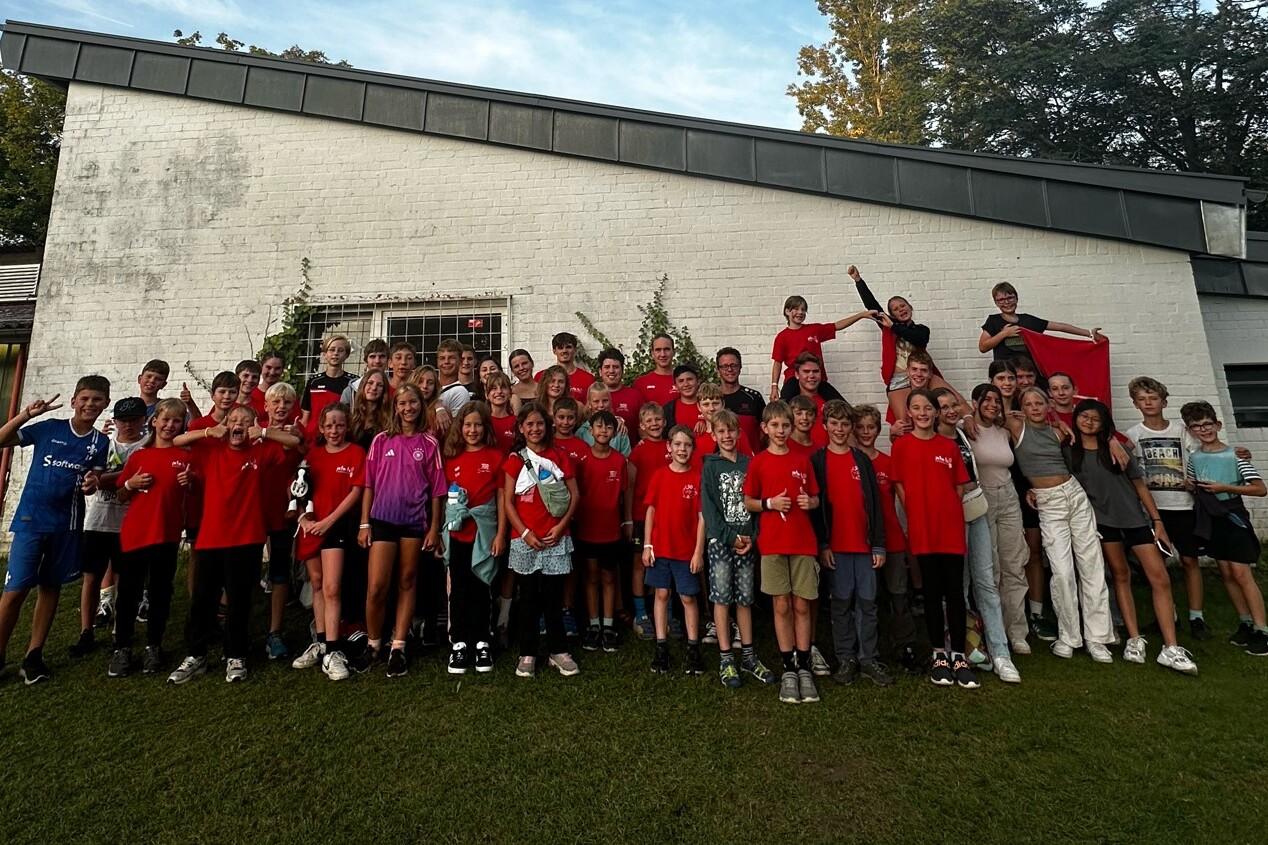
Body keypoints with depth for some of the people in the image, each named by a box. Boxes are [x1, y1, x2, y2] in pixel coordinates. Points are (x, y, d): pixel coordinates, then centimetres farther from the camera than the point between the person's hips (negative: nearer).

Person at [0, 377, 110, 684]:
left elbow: (92, 483, 4)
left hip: (67, 523, 2)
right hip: (31, 519, -2)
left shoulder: (100, 442, 3)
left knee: (51, 587, 10)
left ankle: (33, 655, 21)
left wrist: (91, 484, -19)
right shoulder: (49, 428, -3)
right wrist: (27, 414, -21)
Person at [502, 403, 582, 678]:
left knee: (554, 597, 6)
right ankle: (527, 654, 18)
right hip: (525, 539, 0)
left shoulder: (559, 456, 5)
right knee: (529, 598, 8)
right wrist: (525, 532, -9)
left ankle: (558, 651, 19)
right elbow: (508, 502, 0)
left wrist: (561, 526, -6)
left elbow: (575, 495, 3)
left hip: (556, 539, 0)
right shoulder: (515, 459, 3)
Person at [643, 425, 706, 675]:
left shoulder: (698, 478, -5)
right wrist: (647, 545, -1)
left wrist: (699, 551, -8)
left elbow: (702, 517, -4)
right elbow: (650, 511, 3)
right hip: (660, 547, 2)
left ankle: (693, 649, 20)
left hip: (687, 549, -1)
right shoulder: (659, 476, -1)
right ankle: (661, 647, 20)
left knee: (688, 598, 7)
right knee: (661, 594, 10)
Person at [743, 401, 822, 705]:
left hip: (803, 542, 2)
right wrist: (770, 503, -15)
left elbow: (815, 499, 13)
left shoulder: (802, 460, 7)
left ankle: (804, 667, 17)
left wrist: (810, 502, -9)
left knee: (802, 606, 6)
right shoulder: (758, 462, 0)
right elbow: (748, 502, 2)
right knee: (782, 605, 4)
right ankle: (788, 668, 15)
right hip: (772, 543, -2)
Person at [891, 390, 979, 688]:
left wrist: (948, 515, 1)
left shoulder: (949, 446, 7)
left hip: (952, 529, 2)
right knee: (932, 593, 8)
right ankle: (939, 654, 20)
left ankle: (959, 656, 15)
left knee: (955, 593, 4)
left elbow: (959, 487, 10)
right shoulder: (901, 445, 0)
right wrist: (920, 516, -4)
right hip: (922, 530, -2)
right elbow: (900, 487, 1)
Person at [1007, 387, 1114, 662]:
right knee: (1063, 572, -10)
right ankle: (1067, 637, 7)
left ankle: (1096, 638, 13)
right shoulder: (1017, 428, -2)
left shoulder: (1057, 431, 9)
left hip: (1075, 494, 4)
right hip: (1048, 504, -4)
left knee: (1092, 566, 3)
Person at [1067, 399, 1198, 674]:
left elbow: (1140, 485, 7)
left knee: (1160, 578, -6)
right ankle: (1134, 640, 11)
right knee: (1120, 575, 4)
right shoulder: (1070, 453, 3)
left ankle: (1170, 649, -3)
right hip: (1103, 520, -1)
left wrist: (1157, 520, 3)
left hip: (1135, 517, 1)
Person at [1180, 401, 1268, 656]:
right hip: (1210, 519, 5)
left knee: (1241, 573, -7)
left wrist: (1225, 488, -19)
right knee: (1227, 573, 10)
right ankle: (1246, 623, 21)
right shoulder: (1194, 458, 5)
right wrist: (1187, 485, -2)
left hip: (1233, 516, -5)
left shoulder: (1234, 455, -8)